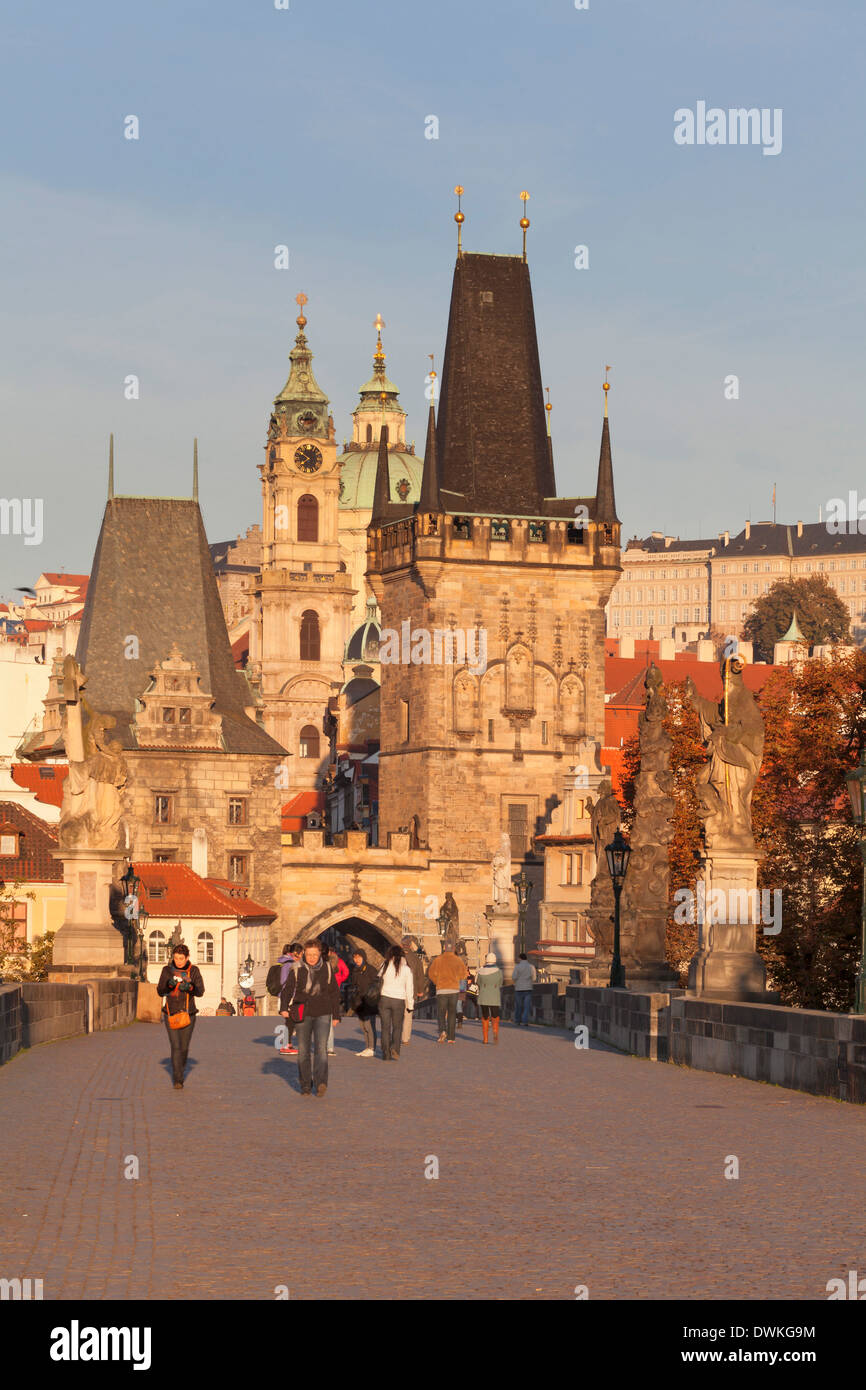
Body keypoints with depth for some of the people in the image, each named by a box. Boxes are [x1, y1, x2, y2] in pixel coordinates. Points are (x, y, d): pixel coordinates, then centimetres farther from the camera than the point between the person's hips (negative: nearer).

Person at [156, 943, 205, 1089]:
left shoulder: (194, 971, -1)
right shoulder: (167, 970, 0)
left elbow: (200, 992, -7)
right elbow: (160, 992, -3)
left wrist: (189, 987, -27)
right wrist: (169, 984, -23)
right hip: (171, 1013, -1)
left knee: (184, 1047, 7)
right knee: (175, 1046, -12)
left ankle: (181, 1071, 33)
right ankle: (178, 1080, -15)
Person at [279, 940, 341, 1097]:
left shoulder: (327, 969, 6)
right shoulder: (298, 970, 3)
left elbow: (334, 993, 12)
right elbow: (286, 989, 4)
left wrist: (336, 1015, 11)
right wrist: (284, 1008, -11)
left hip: (322, 1014, -1)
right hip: (303, 1015, 1)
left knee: (321, 1048, -16)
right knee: (303, 1050, 4)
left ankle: (321, 1082, -25)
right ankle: (305, 1085, 14)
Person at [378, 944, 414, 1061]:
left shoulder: (385, 966, 1)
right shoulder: (406, 968, 1)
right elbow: (409, 987, 3)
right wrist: (410, 1004, 9)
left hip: (385, 998, 0)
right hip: (399, 1000, 0)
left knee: (385, 1027, 7)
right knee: (397, 1027, 12)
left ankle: (386, 1054, 5)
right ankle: (395, 1048, -9)